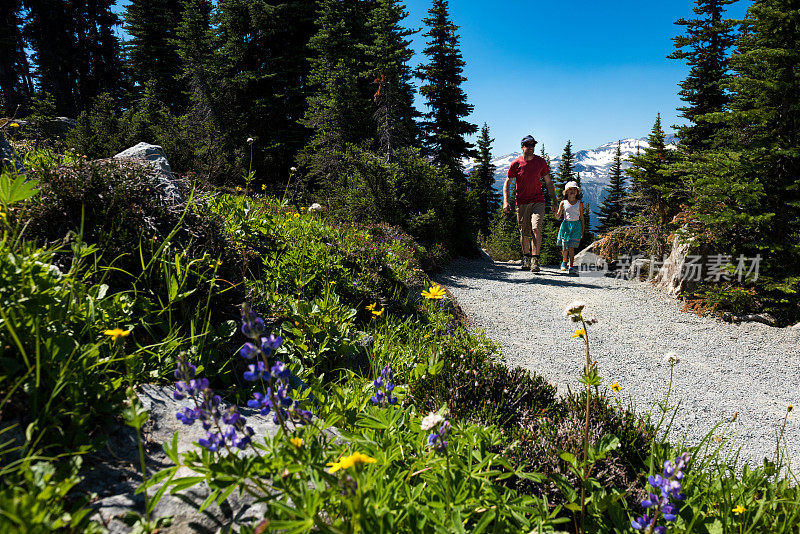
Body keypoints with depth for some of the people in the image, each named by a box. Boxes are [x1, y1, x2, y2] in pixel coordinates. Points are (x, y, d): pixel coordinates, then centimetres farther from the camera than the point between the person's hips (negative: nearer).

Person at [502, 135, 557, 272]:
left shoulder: (541, 162, 3)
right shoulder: (515, 164, -2)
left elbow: (548, 182, 11)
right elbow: (507, 183, 2)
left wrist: (555, 201, 9)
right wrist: (505, 202, -11)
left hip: (538, 202, 0)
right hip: (521, 203, 0)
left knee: (536, 229, -19)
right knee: (524, 234, 7)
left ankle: (535, 260, -19)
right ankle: (526, 258, 27)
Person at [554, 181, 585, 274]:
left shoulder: (579, 203, 5)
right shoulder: (563, 203, 4)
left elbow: (582, 218, 9)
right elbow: (558, 217, 6)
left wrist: (583, 231, 6)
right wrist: (555, 211, -16)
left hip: (576, 225, -1)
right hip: (565, 225, 1)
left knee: (571, 247, -11)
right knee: (564, 248, 6)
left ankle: (571, 266, -12)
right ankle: (564, 262, 34)